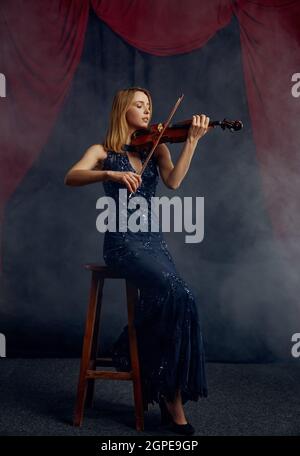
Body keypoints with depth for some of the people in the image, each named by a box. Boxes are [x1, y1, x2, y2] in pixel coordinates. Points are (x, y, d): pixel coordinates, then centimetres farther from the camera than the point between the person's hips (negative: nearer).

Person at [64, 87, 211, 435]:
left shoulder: (155, 148, 15)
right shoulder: (103, 151, 5)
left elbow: (173, 181, -5)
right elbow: (71, 177, -14)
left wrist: (192, 140, -14)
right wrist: (112, 174, -30)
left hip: (153, 240, 4)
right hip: (122, 241, -4)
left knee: (173, 301, -22)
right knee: (177, 295, -26)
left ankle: (169, 396, -7)